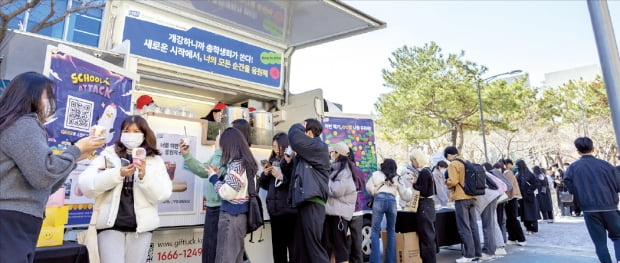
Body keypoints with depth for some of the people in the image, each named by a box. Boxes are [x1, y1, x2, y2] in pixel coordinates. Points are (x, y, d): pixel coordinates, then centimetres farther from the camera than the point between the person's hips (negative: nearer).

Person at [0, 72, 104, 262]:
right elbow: (43, 176, -20)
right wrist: (76, 149, -7)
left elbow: (46, 187, 22)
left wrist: (75, 158, 18)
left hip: (15, 224, 10)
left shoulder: (24, 126, 23)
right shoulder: (24, 124, -9)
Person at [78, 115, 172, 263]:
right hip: (111, 224, -1)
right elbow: (86, 186, -5)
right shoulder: (107, 156, 5)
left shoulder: (155, 161, 6)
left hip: (141, 225, 1)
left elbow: (163, 195, -2)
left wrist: (144, 176, -17)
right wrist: (118, 174, -18)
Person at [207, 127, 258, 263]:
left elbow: (226, 193, -18)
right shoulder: (247, 163, 10)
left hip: (231, 215, -9)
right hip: (241, 214, 9)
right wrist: (220, 175, 10)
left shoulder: (237, 164, -17)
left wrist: (214, 177, -5)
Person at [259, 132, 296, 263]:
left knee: (292, 244, 3)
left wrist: (282, 177, -20)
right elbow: (264, 185, 16)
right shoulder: (272, 161, 12)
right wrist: (265, 173, -1)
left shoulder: (294, 161, -7)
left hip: (290, 209, -6)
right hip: (274, 209, 6)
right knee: (277, 245, 15)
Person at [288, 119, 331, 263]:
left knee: (313, 247, -6)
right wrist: (289, 160, 6)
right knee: (299, 249, 11)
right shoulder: (306, 153, 20)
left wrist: (299, 126, 1)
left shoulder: (319, 147, -7)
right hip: (304, 203, 9)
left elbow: (295, 137, -20)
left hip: (312, 204, -9)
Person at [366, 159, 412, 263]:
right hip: (392, 201, 3)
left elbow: (368, 187, 10)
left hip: (379, 200, -3)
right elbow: (404, 195, 21)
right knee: (391, 231, 14)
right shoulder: (397, 178, 20)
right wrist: (409, 189, 43)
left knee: (375, 230, 1)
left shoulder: (377, 174, 14)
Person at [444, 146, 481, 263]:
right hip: (471, 197, 8)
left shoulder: (453, 164, -10)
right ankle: (477, 253, 18)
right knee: (473, 226, 12)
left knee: (464, 228, -4)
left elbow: (453, 181, -18)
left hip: (461, 198, -8)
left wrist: (446, 182, 1)